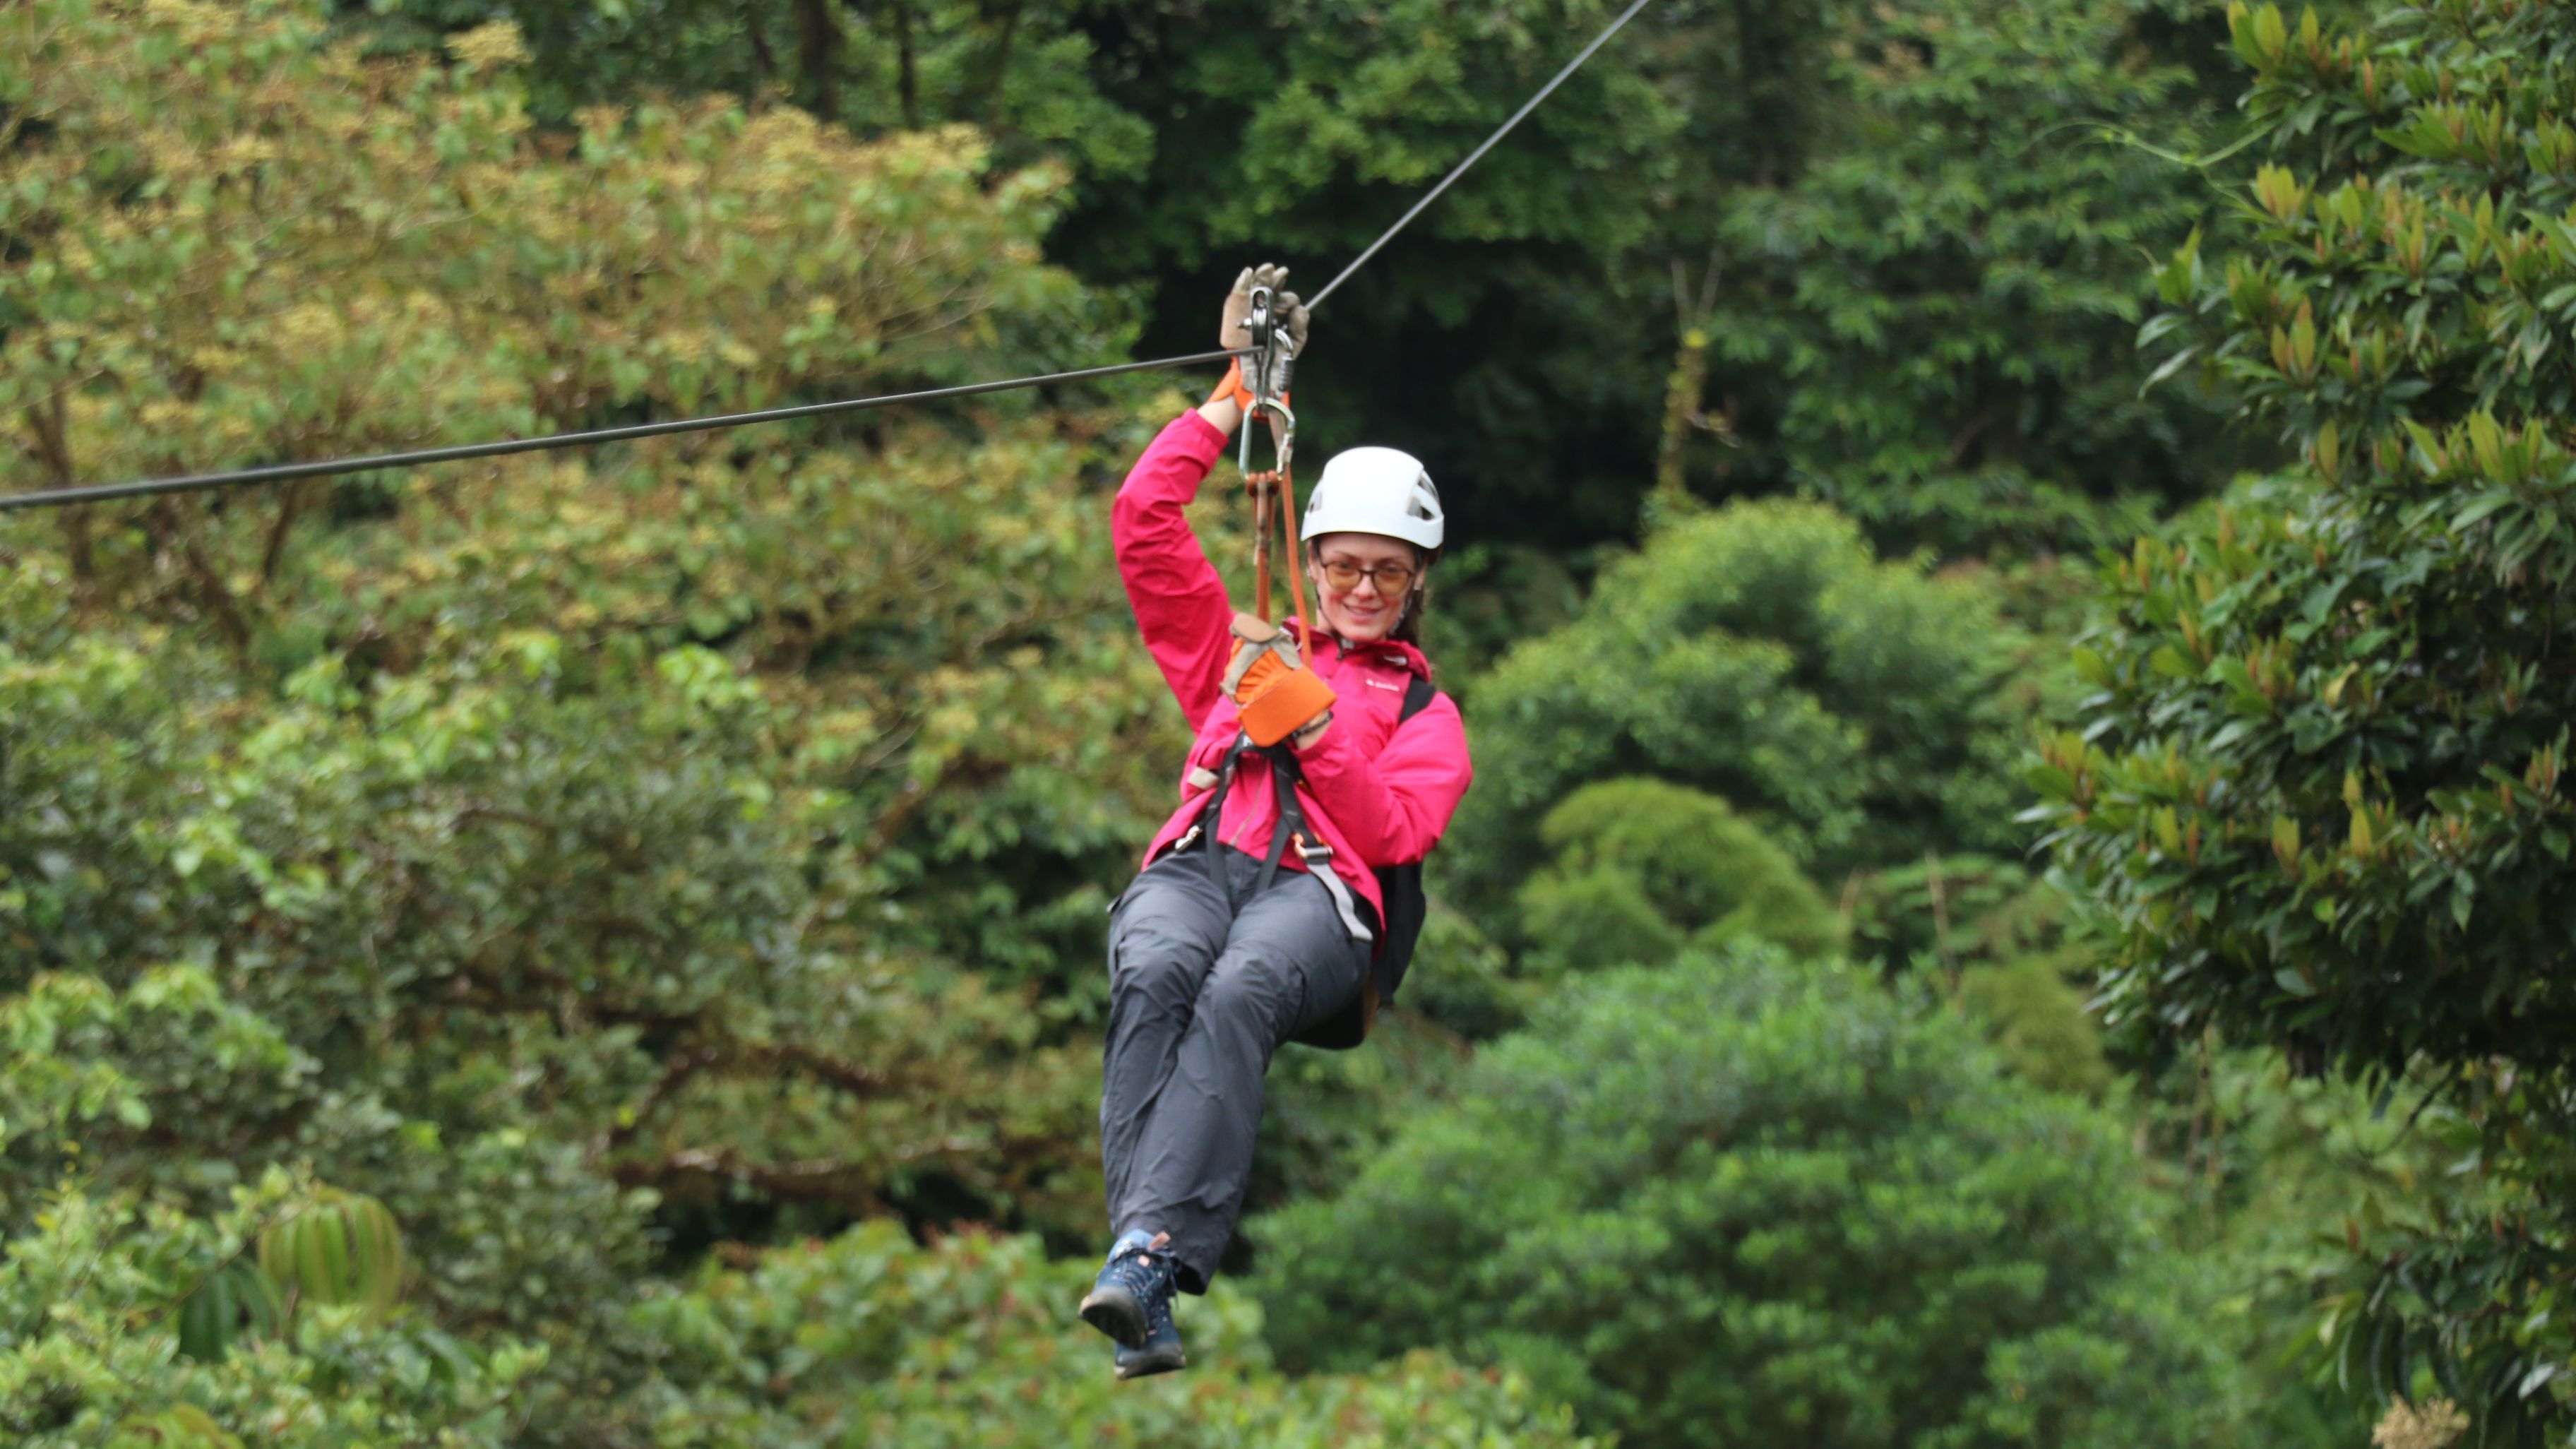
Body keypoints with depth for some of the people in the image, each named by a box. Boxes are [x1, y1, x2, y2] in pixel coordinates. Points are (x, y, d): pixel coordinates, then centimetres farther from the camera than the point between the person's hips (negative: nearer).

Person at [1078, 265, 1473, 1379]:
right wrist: (1238, 397, 28)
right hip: (1195, 865, 2)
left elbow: (1392, 830, 8)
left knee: (1238, 993, -40)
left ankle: (1151, 1253, -60)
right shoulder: (1241, 653, 34)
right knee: (1156, 972, -38)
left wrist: (1311, 725, -2)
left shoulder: (1424, 712, 28)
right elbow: (1144, 523, 29)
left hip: (1321, 892, -2)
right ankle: (1146, 1258, -56)